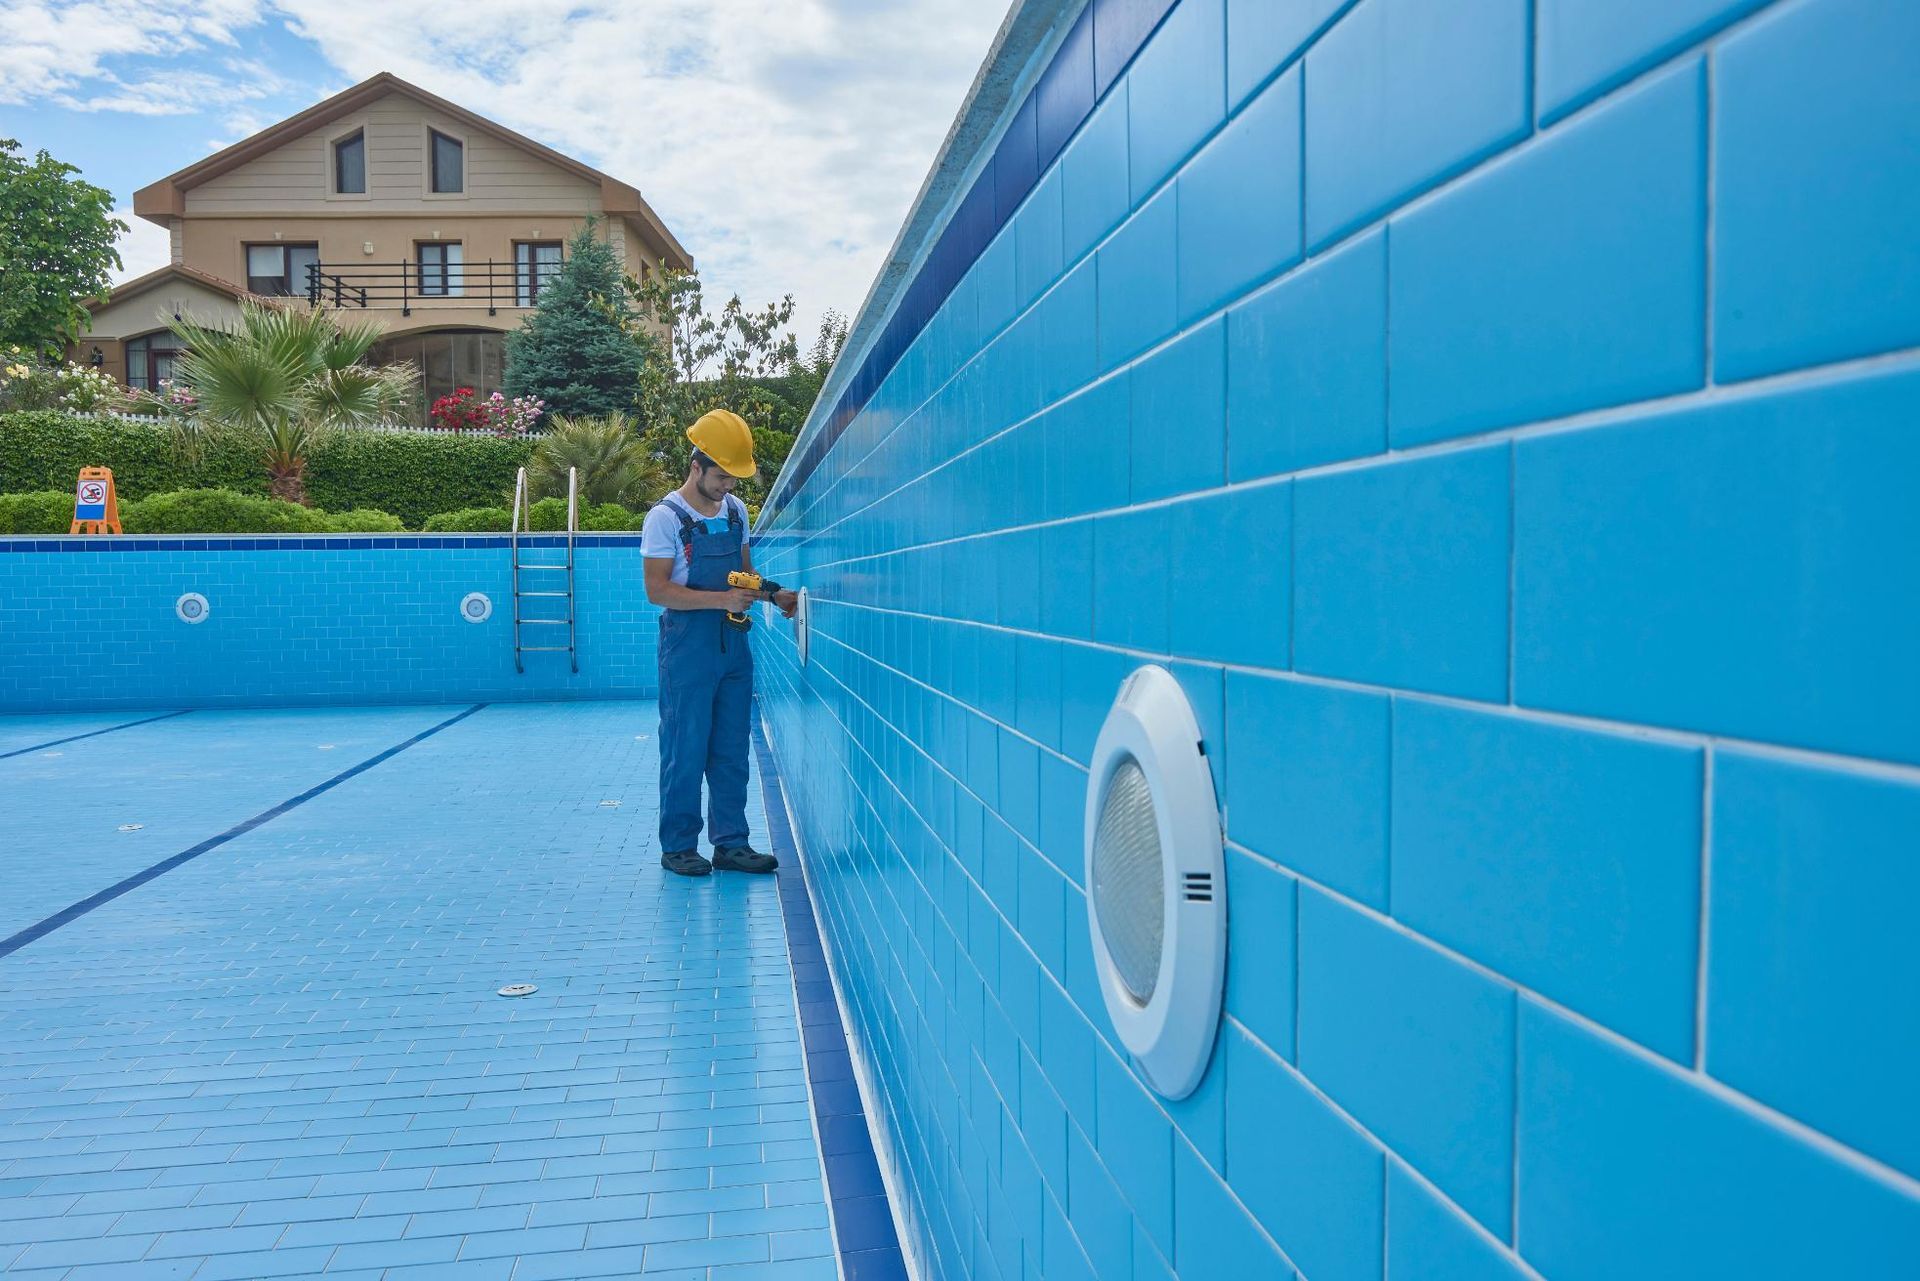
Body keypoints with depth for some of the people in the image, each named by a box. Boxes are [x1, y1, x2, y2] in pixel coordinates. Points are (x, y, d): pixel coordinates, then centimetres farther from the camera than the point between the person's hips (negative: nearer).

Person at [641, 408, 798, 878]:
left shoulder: (736, 510, 9)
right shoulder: (665, 517, -10)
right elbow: (657, 590, -15)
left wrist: (772, 594, 1)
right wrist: (721, 600, -22)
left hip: (733, 645, 6)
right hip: (687, 648, -6)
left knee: (732, 751, 9)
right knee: (685, 751, 0)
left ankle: (730, 843, 17)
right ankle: (678, 847, 12)